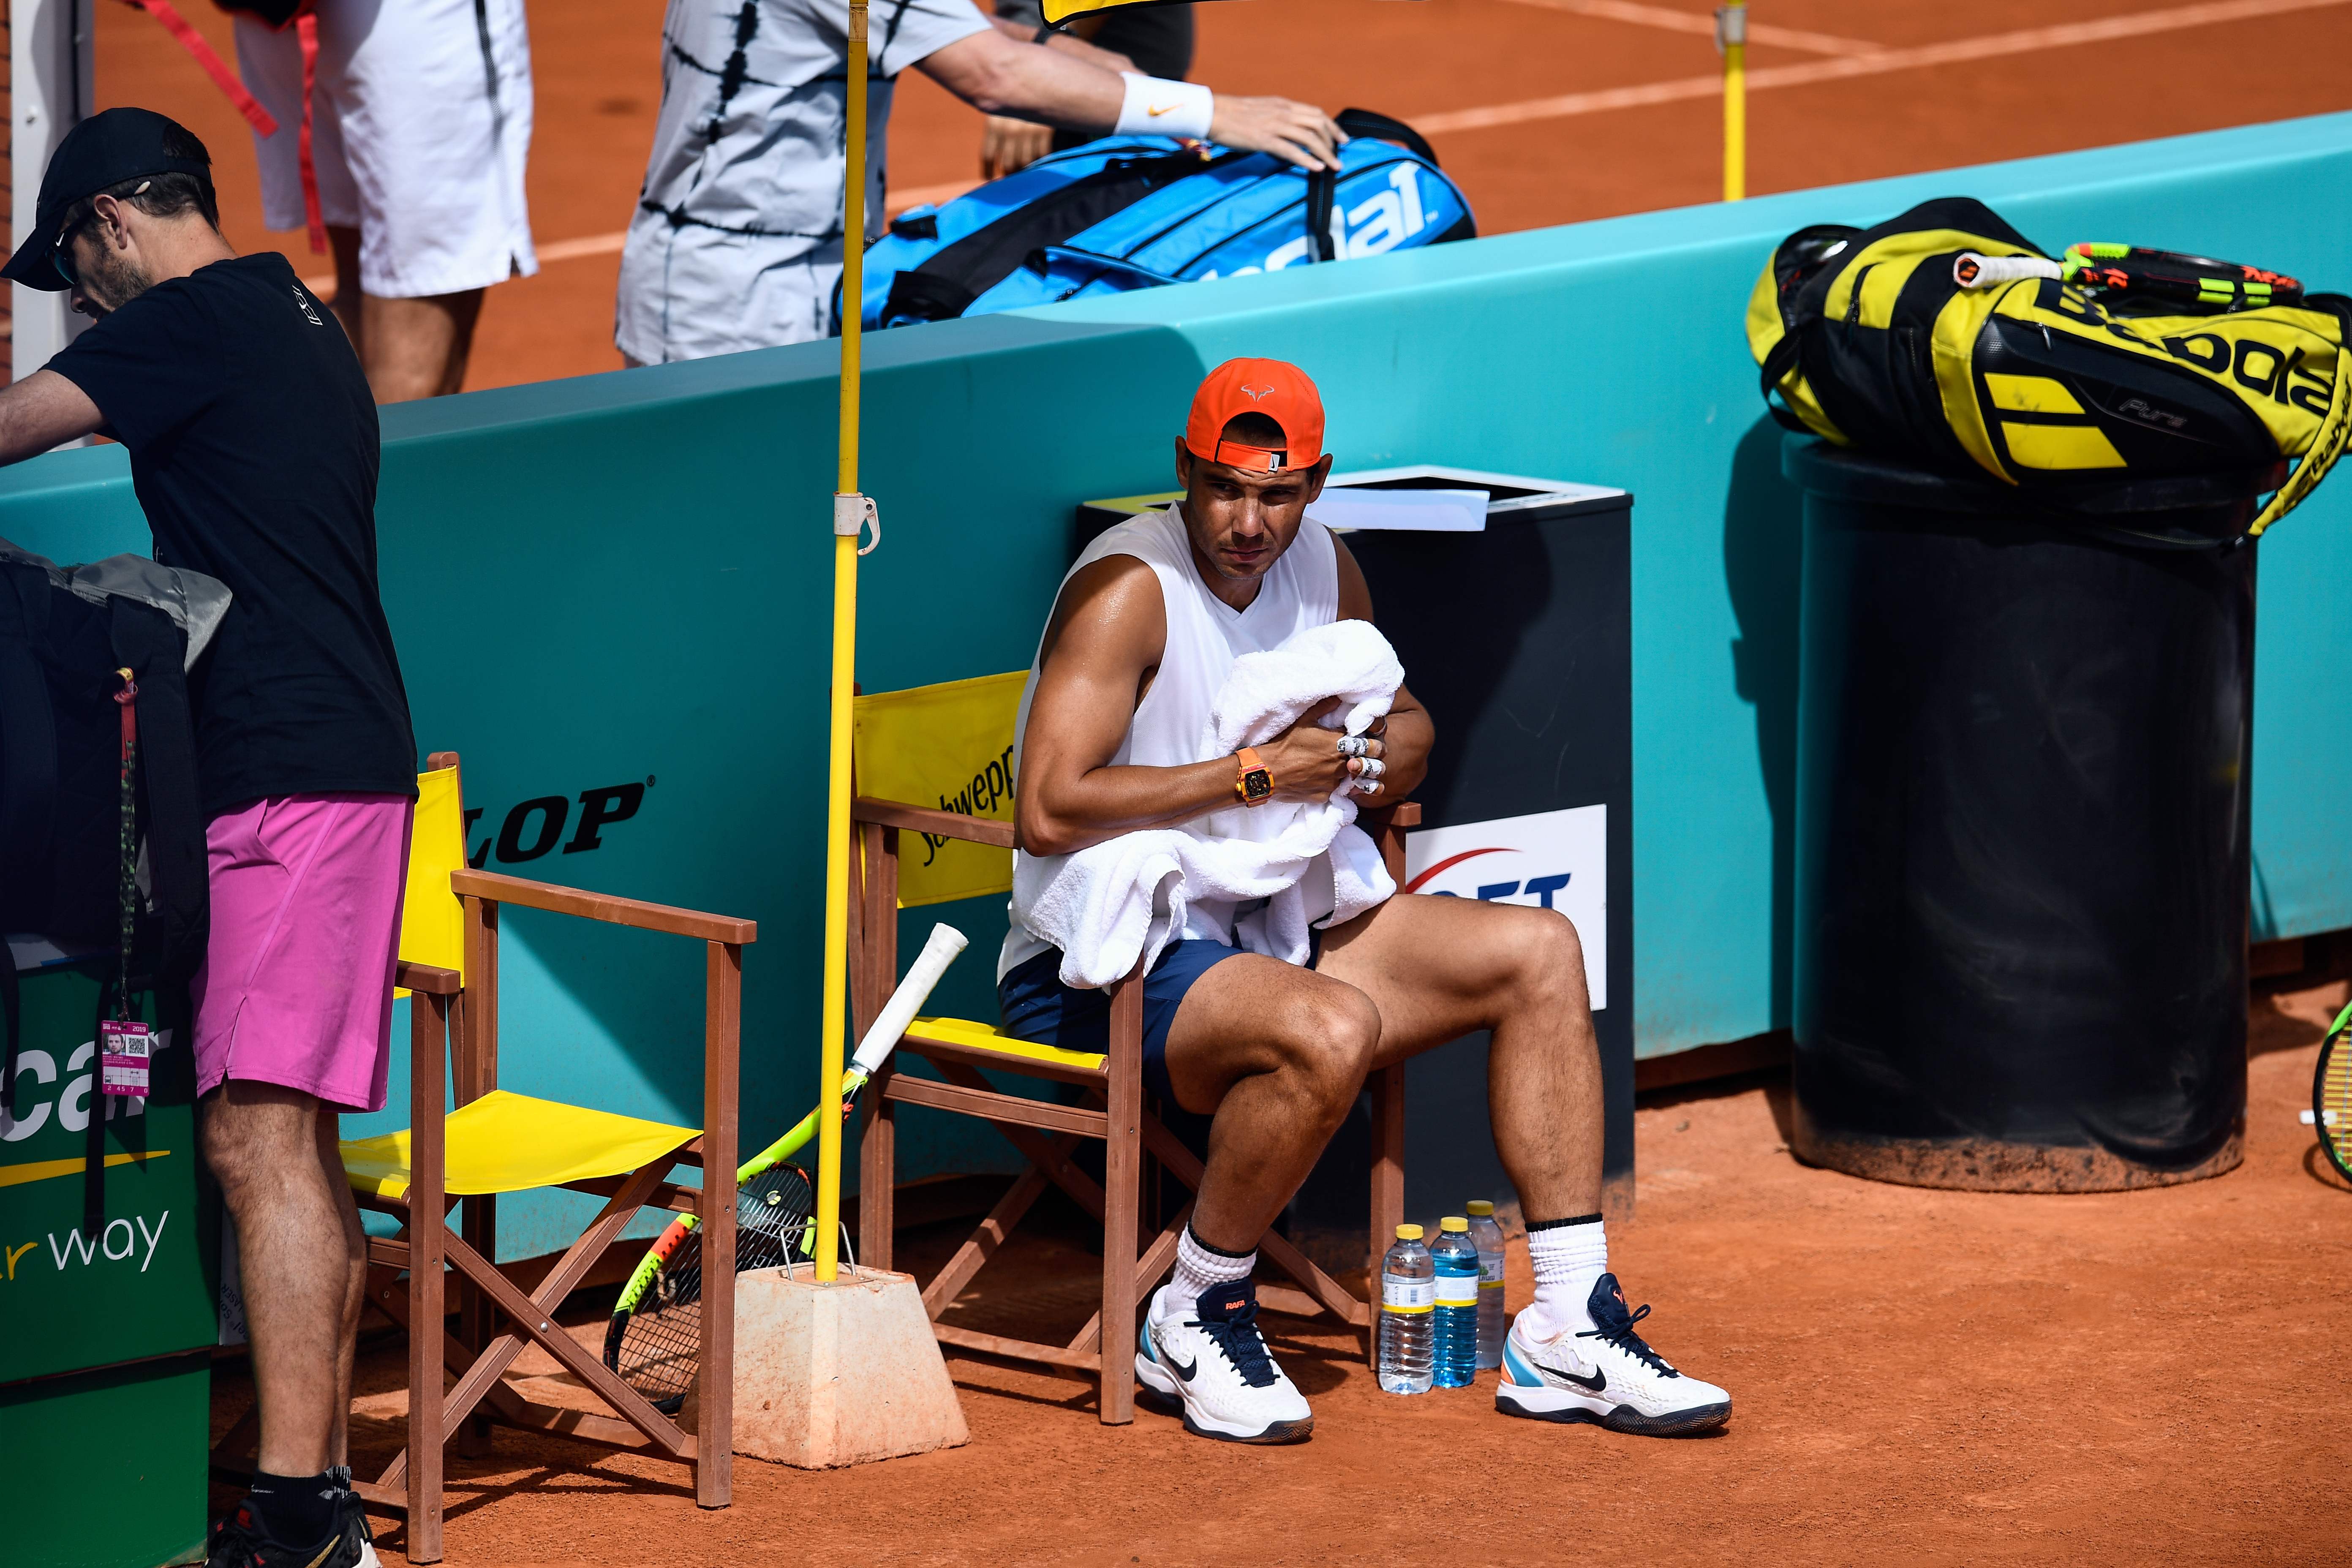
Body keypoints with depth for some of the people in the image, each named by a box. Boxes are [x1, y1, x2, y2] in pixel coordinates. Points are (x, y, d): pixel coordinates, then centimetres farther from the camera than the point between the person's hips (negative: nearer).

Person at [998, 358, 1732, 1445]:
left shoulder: (1322, 572, 7)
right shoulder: (1129, 590, -18)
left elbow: (1408, 734, 24)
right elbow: (1047, 812, -27)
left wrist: (1357, 760, -2)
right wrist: (1253, 775, -24)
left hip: (1253, 936, 9)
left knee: (1537, 952, 1)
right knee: (1332, 1029, -36)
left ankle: (1567, 1335, 1)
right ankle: (1196, 1323, -13)